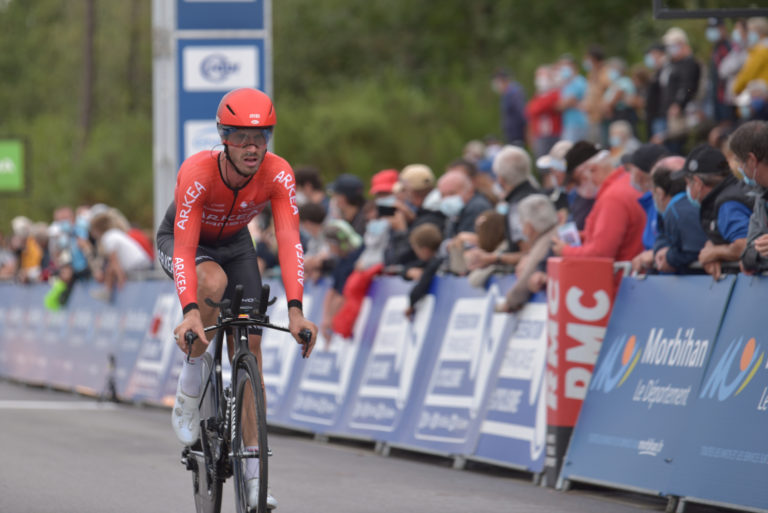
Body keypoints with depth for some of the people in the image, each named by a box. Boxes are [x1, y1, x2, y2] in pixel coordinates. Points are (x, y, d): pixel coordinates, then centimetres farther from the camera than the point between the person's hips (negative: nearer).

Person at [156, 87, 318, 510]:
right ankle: (190, 386, -16)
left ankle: (254, 471, -4)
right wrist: (190, 312, -55)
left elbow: (289, 242, -36)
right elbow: (185, 249, -41)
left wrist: (295, 310, -48)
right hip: (180, 240, -3)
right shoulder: (197, 173, -36)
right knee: (214, 281, -37)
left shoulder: (278, 175, -29)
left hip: (234, 243, 3)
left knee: (250, 347, -7)